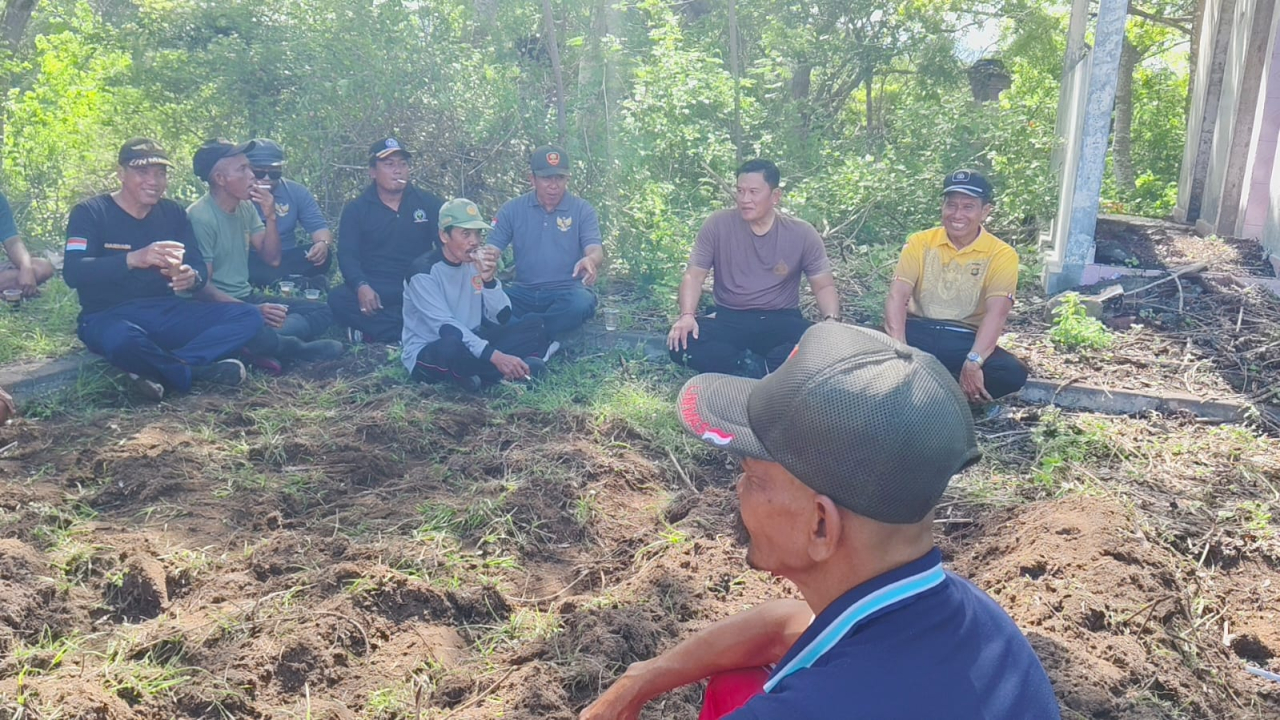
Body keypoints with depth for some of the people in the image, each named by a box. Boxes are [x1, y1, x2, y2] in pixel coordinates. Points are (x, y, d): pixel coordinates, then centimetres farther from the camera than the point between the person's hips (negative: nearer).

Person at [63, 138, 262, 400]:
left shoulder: (173, 213, 12)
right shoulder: (90, 212, -2)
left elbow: (199, 268, 6)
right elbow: (72, 272, -17)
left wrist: (191, 277, -21)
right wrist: (133, 259, -33)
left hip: (166, 313, 5)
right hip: (109, 316, -5)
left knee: (249, 317, -17)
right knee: (122, 339, -43)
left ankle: (160, 370, -28)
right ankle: (195, 370, -17)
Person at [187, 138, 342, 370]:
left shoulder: (246, 207, 8)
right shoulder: (200, 217, -16)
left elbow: (271, 258, 11)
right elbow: (203, 286, -20)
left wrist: (270, 217, -5)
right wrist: (254, 311, -30)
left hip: (246, 297, 9)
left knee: (321, 312, -3)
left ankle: (270, 342, -23)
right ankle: (298, 348, -10)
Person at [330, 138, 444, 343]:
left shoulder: (428, 203, 9)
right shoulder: (355, 209, 7)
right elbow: (347, 255, -3)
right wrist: (361, 286, -25)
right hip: (374, 291, 0)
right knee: (338, 299, -32)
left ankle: (373, 328, -29)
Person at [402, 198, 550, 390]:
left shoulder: (476, 264, 3)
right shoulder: (424, 271, -16)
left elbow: (502, 318, -3)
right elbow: (446, 327, -26)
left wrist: (489, 279, -22)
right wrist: (494, 356, -36)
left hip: (471, 344, 7)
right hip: (427, 353, -7)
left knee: (534, 324, -6)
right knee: (452, 346, -42)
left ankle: (475, 373, -19)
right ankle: (520, 367, -19)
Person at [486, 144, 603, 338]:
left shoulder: (582, 210, 3)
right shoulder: (512, 209, 8)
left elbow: (595, 251, -9)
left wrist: (590, 260, -37)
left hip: (567, 292, -2)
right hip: (523, 292, 2)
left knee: (582, 303, -38)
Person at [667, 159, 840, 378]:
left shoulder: (802, 233, -2)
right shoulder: (718, 224, -3)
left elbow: (824, 286, 2)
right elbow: (694, 276, -2)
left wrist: (831, 321, -20)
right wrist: (687, 315, -22)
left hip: (780, 321, 0)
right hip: (728, 318, 1)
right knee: (681, 343, -31)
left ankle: (746, 370, -26)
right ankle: (755, 368, -27)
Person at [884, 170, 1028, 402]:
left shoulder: (1002, 255, -1)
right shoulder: (920, 243, 5)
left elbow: (996, 313, -14)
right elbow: (897, 295, -7)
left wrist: (973, 362, -31)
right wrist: (898, 348, -25)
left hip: (965, 339, -1)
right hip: (918, 331, 1)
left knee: (1013, 373, -30)